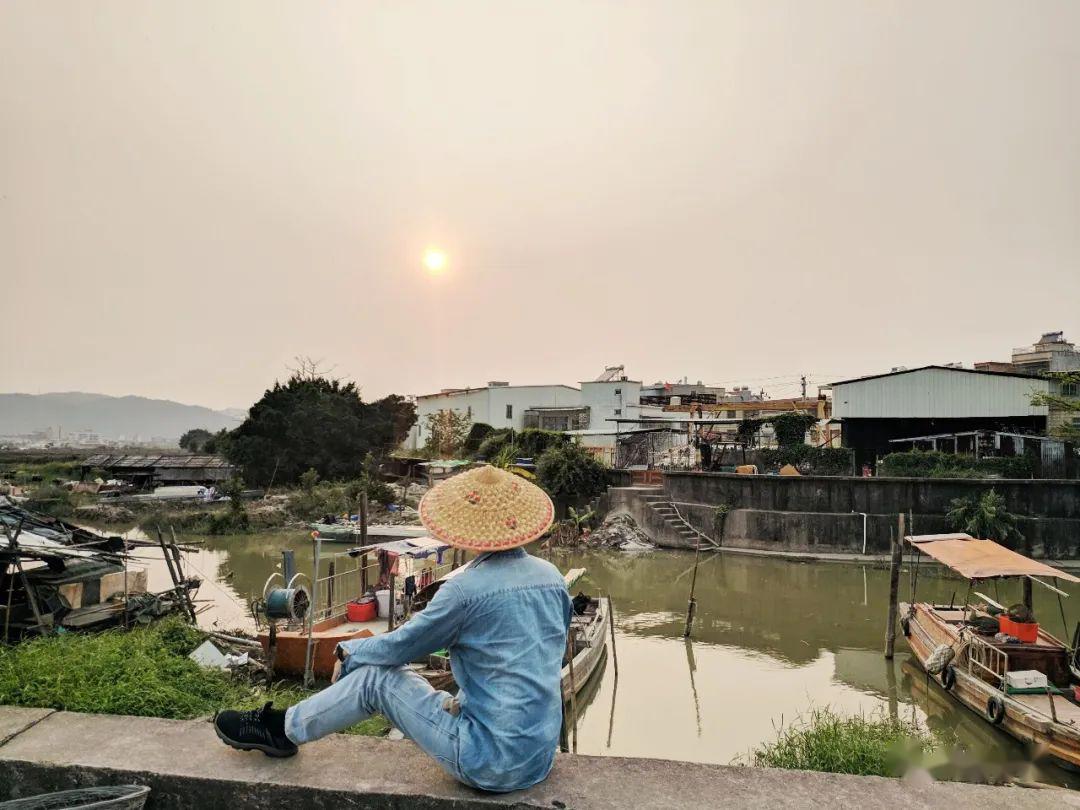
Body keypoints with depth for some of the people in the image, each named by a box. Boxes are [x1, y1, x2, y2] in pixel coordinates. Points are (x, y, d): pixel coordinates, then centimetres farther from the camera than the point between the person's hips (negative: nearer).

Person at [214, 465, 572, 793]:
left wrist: (348, 651, 16)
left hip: (491, 762, -7)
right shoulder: (552, 576, 0)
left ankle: (283, 729, 23)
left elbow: (398, 647, -4)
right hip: (540, 758, 7)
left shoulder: (467, 587, -18)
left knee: (377, 676, 1)